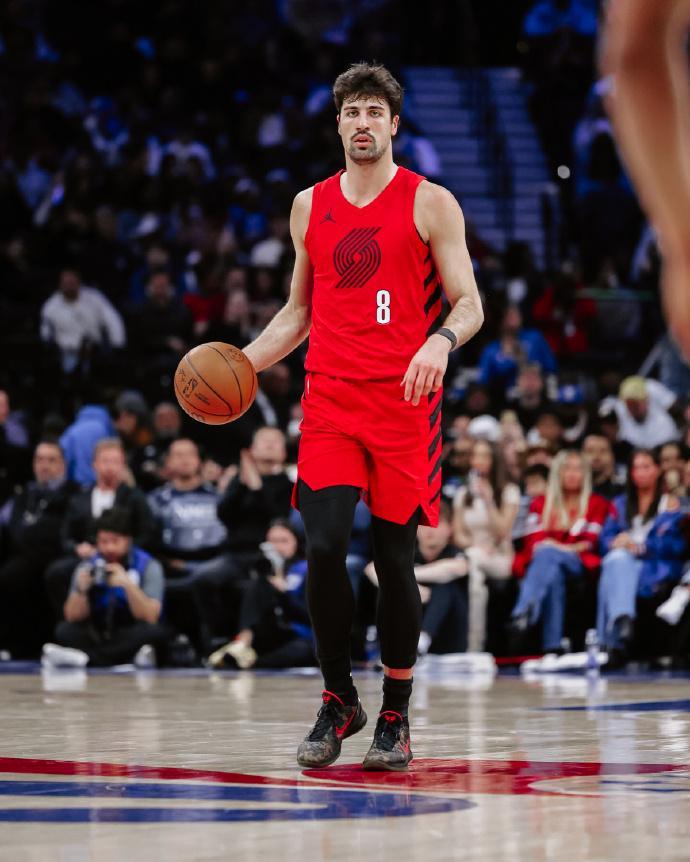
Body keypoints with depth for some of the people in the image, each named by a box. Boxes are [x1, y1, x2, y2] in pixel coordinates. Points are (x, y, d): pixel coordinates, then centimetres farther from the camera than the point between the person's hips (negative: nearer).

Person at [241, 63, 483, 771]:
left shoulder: (430, 203, 2)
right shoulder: (310, 207, 14)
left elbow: (469, 305, -1)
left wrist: (442, 341, -23)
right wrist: (242, 363, 7)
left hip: (404, 402, -2)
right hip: (329, 401, 3)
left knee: (395, 559, 0)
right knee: (323, 548, -10)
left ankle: (395, 715, 14)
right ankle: (338, 702, 6)